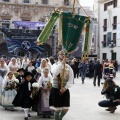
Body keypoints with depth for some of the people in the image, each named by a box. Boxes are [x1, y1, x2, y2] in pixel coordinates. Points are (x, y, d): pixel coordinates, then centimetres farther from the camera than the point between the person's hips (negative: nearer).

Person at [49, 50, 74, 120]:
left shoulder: (68, 67, 3)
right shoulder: (55, 65, -4)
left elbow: (71, 80, -3)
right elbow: (55, 73, -29)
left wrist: (65, 88, -15)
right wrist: (62, 63, -27)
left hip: (65, 90, 3)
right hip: (56, 90, -3)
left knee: (65, 109, 2)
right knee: (57, 109, 0)